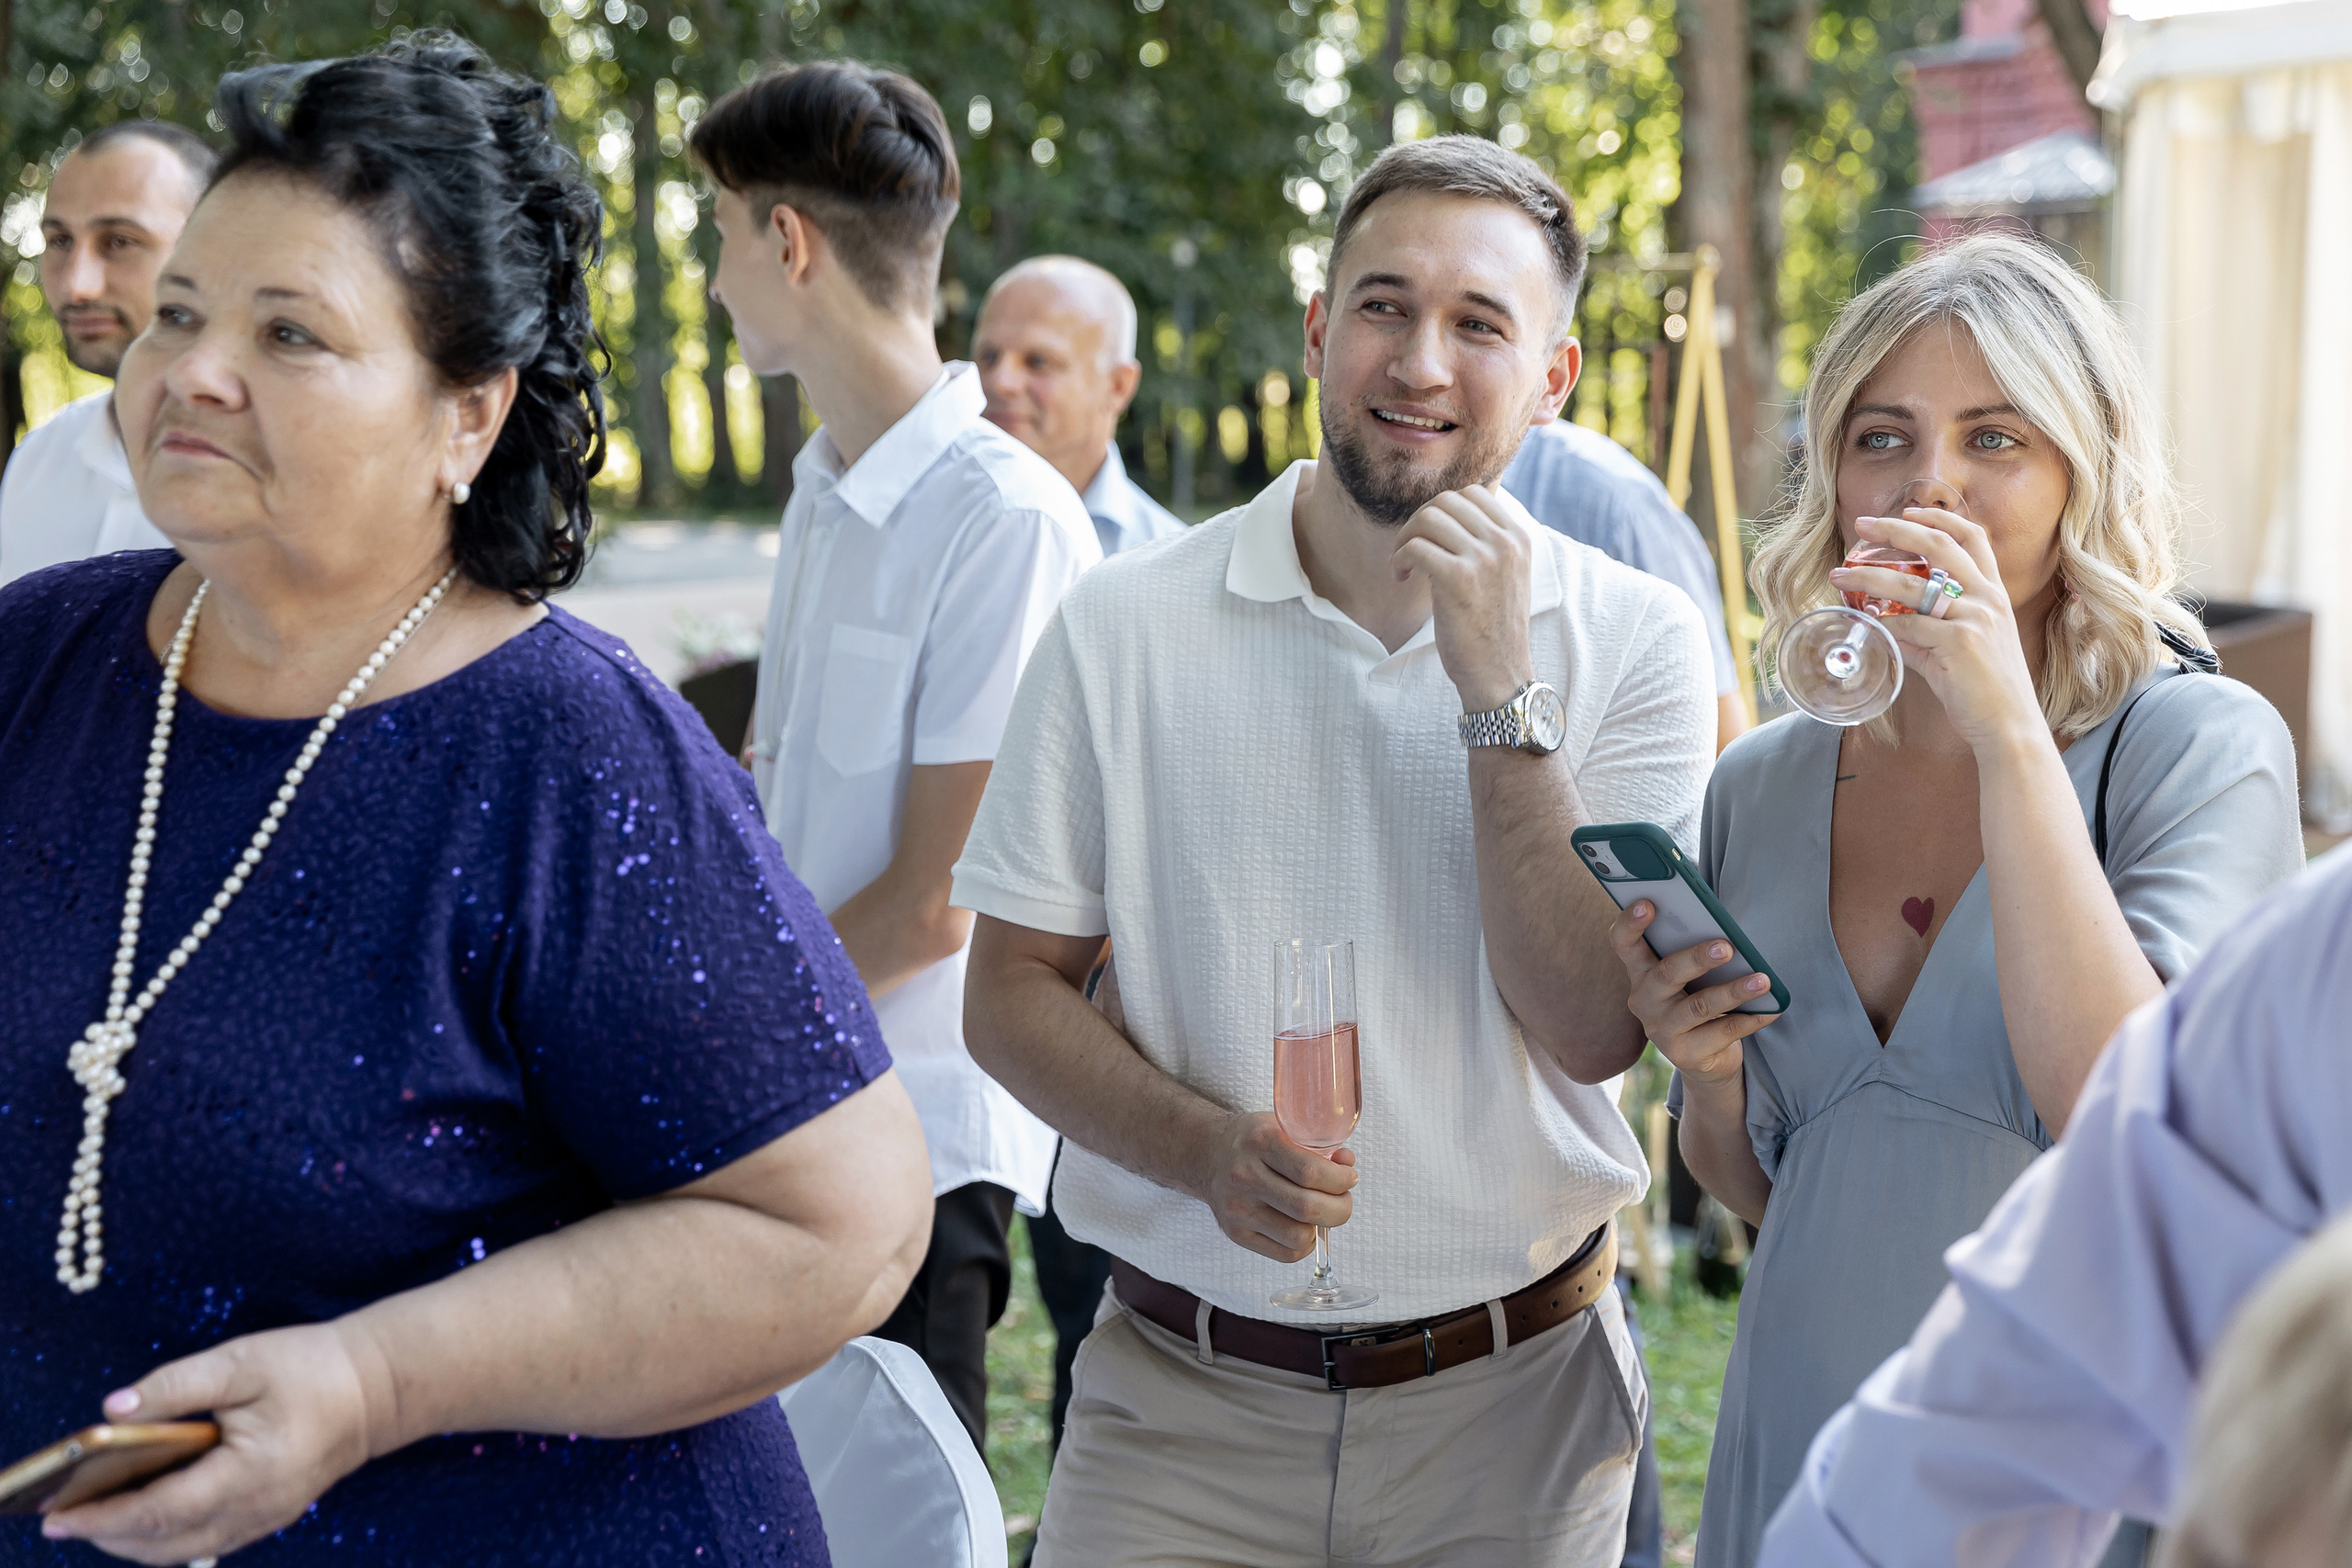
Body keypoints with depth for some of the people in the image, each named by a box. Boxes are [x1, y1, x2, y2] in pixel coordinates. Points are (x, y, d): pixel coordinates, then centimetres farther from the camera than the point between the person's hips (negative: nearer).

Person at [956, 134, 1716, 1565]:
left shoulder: (1634, 641, -4)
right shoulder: (1128, 626, -4)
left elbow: (1595, 1029, -12)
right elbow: (1013, 991, 0)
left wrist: (1499, 693, -20)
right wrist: (1207, 1148, -18)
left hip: (1509, 1400, 1)